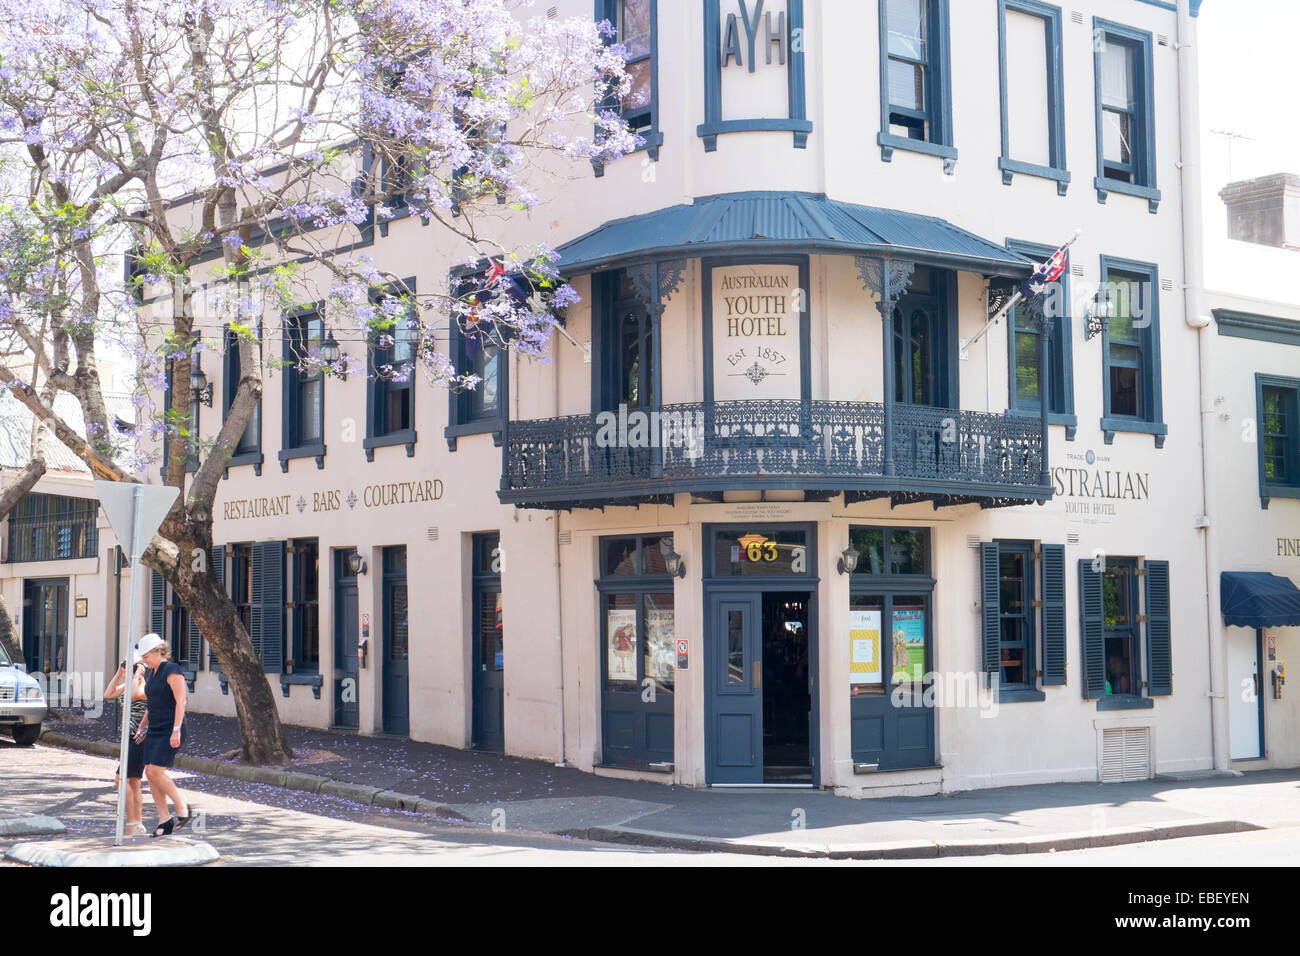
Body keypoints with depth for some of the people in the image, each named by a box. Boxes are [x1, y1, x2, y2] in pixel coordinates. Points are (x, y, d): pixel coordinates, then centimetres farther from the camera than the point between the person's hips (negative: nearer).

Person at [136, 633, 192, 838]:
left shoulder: (172, 671, -12)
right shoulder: (151, 673, 15)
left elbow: (180, 701, -17)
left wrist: (176, 730, -22)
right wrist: (142, 728, 22)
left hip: (170, 731, -9)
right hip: (155, 731, 9)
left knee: (156, 772, -15)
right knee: (150, 774, 3)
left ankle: (182, 807, 1)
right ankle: (164, 820, 7)